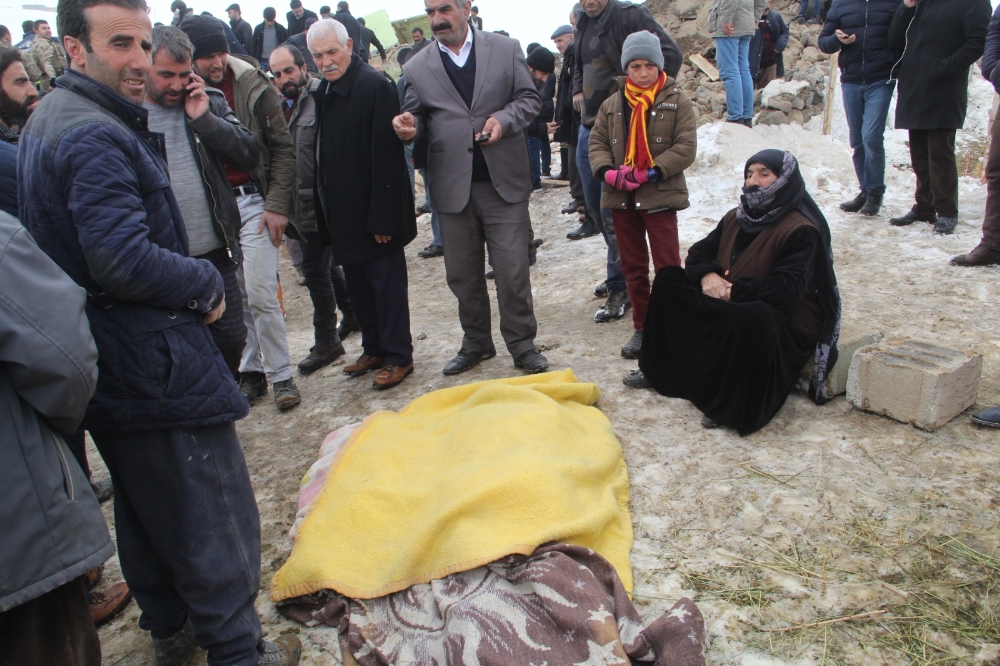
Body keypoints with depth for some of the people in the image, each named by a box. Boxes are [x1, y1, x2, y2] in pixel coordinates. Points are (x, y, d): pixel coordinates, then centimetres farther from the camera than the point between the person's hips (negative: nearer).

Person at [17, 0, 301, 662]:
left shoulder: (47, 122, 13)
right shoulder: (95, 136, -21)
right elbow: (126, 264, -29)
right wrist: (207, 284, -13)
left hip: (110, 370, 11)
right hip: (156, 367, -11)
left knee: (145, 507, 23)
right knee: (214, 514, 3)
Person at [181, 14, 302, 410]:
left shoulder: (253, 86, -2)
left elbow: (283, 148, -2)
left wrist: (277, 205, -7)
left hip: (251, 201, -2)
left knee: (261, 295, -6)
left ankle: (280, 374, 8)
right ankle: (250, 371, 22)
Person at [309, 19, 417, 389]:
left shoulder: (375, 85, -15)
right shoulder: (323, 92, 11)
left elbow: (386, 156, -20)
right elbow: (323, 153, 13)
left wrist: (382, 218, -22)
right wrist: (325, 209, 9)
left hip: (372, 212, -8)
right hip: (344, 214, 8)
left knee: (387, 284, 2)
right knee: (358, 284, 16)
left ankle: (399, 357, 14)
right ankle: (374, 349, 29)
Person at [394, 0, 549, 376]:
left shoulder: (505, 49, 5)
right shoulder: (417, 67, 8)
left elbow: (530, 99, 7)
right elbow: (419, 118, 12)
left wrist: (505, 118, -13)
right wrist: (409, 126, -12)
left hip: (503, 180, -2)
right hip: (453, 186, 2)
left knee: (512, 269, -2)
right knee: (462, 274, 9)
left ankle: (522, 344, 14)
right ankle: (476, 343, 27)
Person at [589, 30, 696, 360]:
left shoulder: (677, 102, -2)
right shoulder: (612, 105, 8)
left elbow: (686, 147, -8)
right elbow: (597, 142, 7)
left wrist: (653, 172, -19)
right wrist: (607, 170, -13)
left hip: (661, 196, -4)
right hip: (621, 197, 4)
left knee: (667, 265, -2)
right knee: (633, 267, 12)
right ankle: (642, 326, 24)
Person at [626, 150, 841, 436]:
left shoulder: (801, 230, -15)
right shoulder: (736, 218, 8)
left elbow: (789, 287, -27)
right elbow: (700, 251, 8)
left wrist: (734, 290, -28)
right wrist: (707, 274, -16)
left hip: (786, 322, -8)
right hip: (726, 307, 8)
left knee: (754, 317, -44)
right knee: (668, 279, 0)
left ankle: (733, 408, -25)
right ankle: (659, 369, 2)